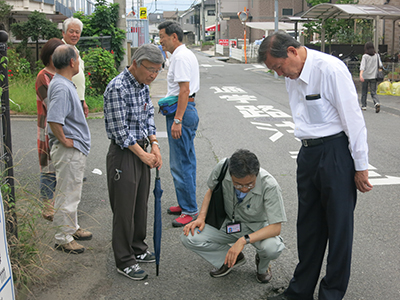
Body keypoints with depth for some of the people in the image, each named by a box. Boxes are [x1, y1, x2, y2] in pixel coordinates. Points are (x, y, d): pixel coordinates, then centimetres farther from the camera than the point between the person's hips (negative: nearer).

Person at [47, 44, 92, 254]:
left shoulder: (65, 83, 11)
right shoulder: (61, 87, -23)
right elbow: (53, 120, -33)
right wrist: (64, 141, -21)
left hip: (76, 150, 11)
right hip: (69, 151, -11)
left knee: (72, 193, 22)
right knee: (66, 196, 1)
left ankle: (72, 228, 36)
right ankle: (63, 239, 12)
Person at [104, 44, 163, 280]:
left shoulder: (143, 85, 7)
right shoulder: (117, 88, -21)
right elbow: (119, 131, -21)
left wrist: (154, 145, 0)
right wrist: (143, 155, -15)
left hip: (141, 150, 9)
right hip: (123, 153, -8)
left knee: (141, 204, 17)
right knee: (124, 209, 1)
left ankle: (138, 249, 33)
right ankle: (124, 261, 13)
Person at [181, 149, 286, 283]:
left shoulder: (270, 186, -31)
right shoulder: (223, 167, -23)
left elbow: (275, 228, -30)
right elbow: (212, 190, 0)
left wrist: (243, 240, -41)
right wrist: (201, 217, -14)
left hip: (256, 226, -3)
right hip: (228, 222, 3)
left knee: (272, 247, -37)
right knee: (188, 238, -20)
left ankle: (262, 265, 4)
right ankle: (232, 258, 6)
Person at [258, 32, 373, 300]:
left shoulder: (331, 69, -16)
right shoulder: (292, 77, 9)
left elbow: (353, 119, -15)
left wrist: (361, 166, -12)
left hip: (336, 152, -8)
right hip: (308, 153, 8)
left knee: (339, 225, 3)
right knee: (308, 224, 14)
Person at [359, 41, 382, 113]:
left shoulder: (365, 56, -5)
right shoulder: (377, 55, 3)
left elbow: (362, 66, -17)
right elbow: (381, 65, 1)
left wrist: (361, 75, -27)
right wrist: (380, 68, 23)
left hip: (365, 76, -2)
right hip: (373, 76, 2)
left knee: (364, 92, 13)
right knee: (373, 92, 2)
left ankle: (363, 105, 20)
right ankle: (377, 103, -23)